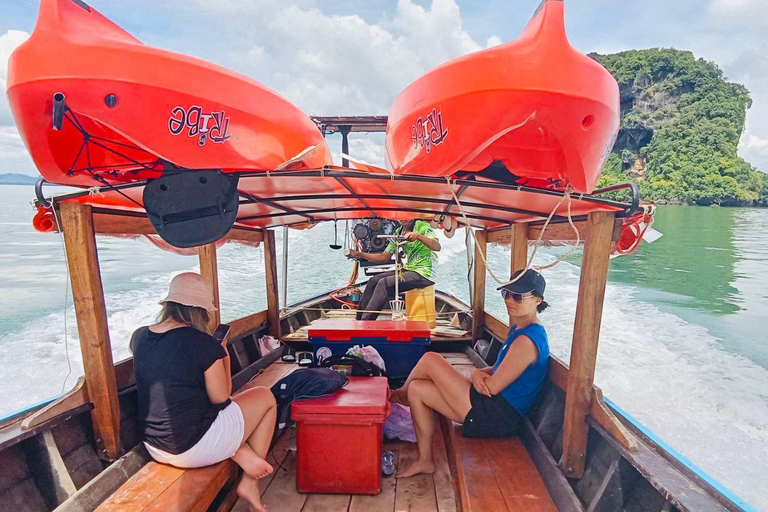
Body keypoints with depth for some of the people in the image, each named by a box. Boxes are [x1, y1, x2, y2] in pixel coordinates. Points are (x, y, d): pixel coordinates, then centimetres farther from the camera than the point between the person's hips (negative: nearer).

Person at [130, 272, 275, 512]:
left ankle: (245, 459, 10)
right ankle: (250, 484, 18)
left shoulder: (139, 337, -2)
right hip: (193, 449, -7)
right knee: (266, 397, 12)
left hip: (154, 448, 7)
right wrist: (224, 357, 2)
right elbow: (221, 399, -11)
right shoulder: (204, 344, -21)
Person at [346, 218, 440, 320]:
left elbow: (437, 247, -26)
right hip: (407, 269, 7)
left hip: (422, 273, -7)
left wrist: (418, 236, -43)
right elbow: (384, 257, 12)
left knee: (384, 283, -22)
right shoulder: (398, 232, 11)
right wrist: (358, 254, 3)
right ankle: (359, 320, -1)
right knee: (373, 281, -4)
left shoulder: (422, 226, -9)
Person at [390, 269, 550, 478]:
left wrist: (477, 374, 1)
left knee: (430, 360, -12)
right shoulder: (519, 329, 11)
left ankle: (400, 394, 19)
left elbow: (493, 386, -20)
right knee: (417, 389, 8)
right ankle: (425, 460, 17)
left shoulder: (527, 339, -21)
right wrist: (478, 373, -7)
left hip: (498, 417, -10)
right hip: (496, 410, 10)